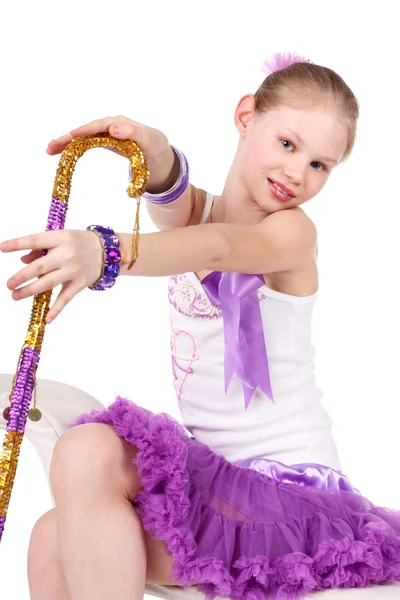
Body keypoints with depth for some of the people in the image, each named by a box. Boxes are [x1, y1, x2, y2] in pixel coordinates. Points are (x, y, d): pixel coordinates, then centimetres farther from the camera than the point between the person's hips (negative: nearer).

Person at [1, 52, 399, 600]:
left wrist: (107, 252, -53)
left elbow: (217, 247, -32)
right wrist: (154, 152, -43)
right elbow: (175, 202, -18)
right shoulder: (192, 212, 7)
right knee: (56, 537, 5)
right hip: (218, 477, 7)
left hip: (287, 488, -7)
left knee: (88, 453, -22)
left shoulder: (293, 232, -10)